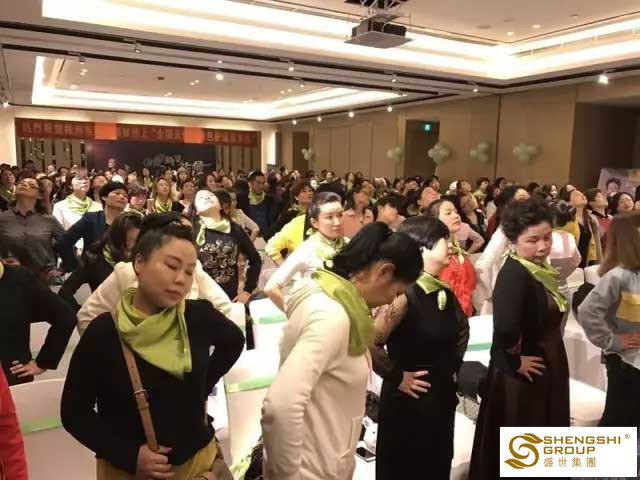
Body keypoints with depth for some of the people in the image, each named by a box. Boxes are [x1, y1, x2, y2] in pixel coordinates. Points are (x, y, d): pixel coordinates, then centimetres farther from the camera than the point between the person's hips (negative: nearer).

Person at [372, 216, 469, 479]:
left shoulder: (444, 292, 2)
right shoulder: (404, 293, -23)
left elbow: (461, 330, 21)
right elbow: (370, 343, -31)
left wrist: (453, 366, 11)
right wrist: (397, 377, -19)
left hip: (443, 398, 8)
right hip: (408, 403, -7)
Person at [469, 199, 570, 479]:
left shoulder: (541, 270, 3)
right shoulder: (514, 273, -24)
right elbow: (505, 327, -40)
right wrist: (515, 361, -24)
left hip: (547, 371, 8)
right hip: (520, 377, -8)